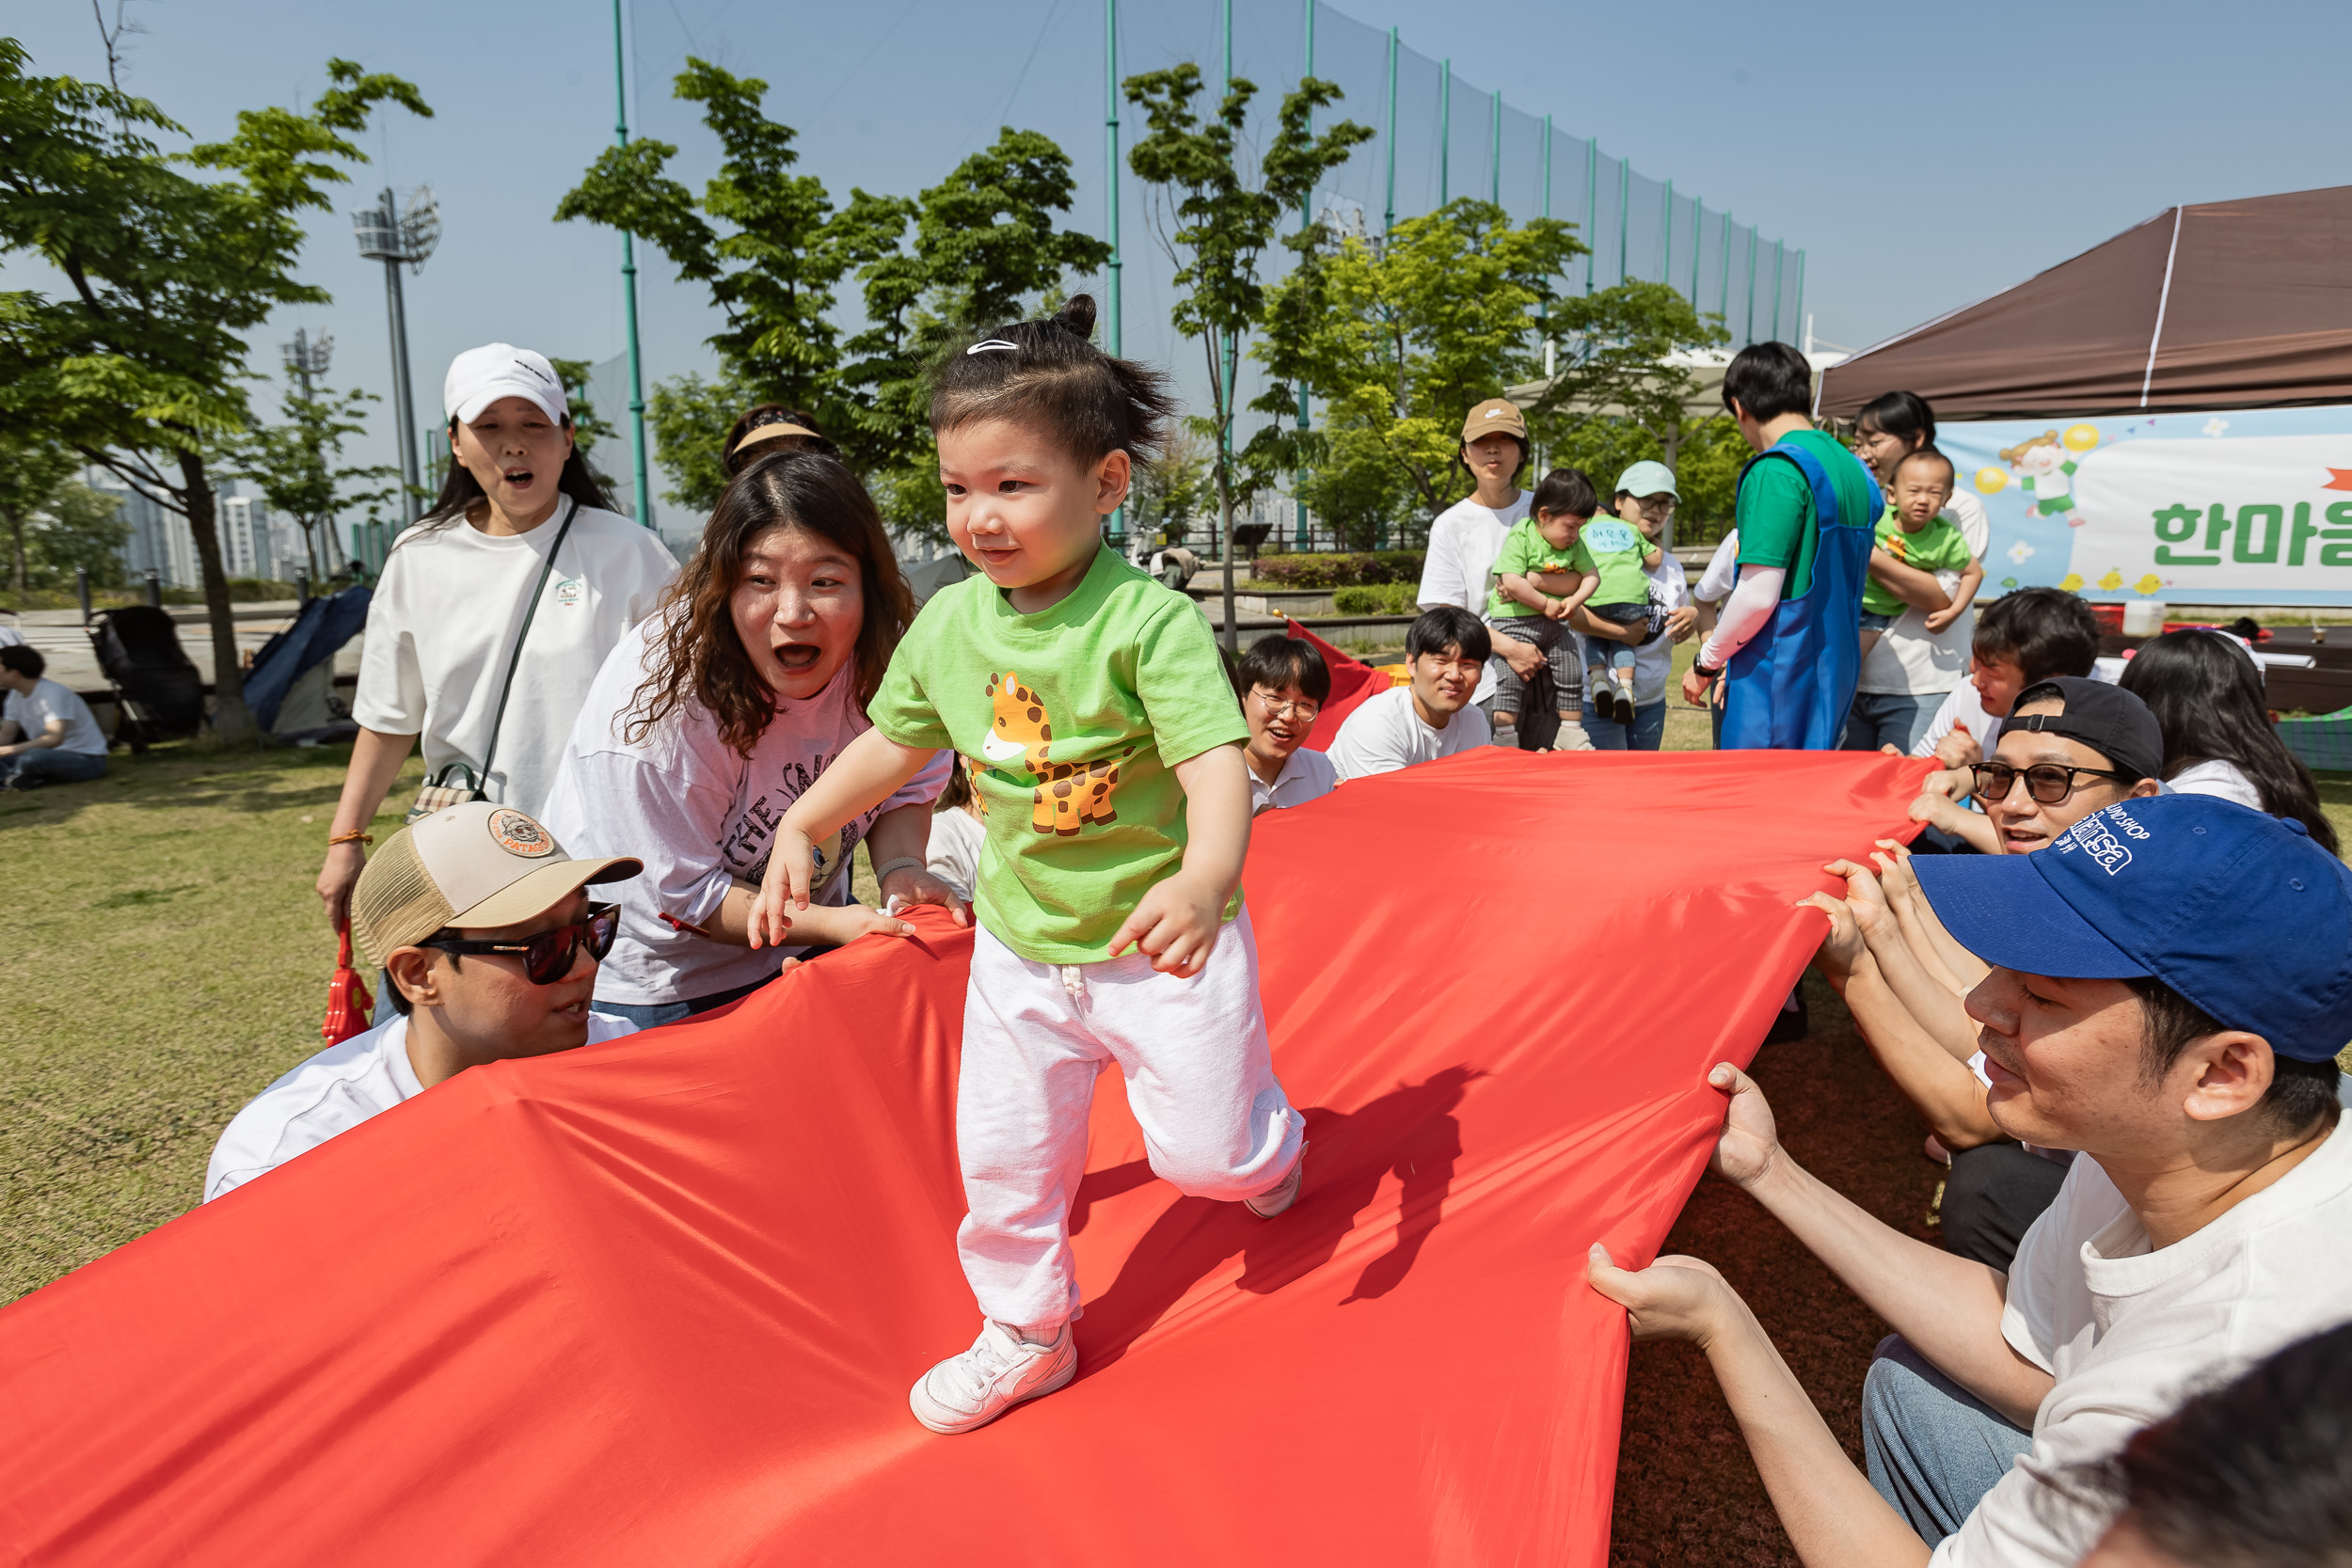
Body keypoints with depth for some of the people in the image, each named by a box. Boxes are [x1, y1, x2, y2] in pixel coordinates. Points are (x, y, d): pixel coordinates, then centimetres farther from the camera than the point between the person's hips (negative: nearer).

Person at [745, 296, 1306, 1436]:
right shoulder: (948, 623, -3)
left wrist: (1206, 877, -48)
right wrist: (800, 826, 8)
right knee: (1001, 1149, 12)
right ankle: (1024, 1334, 37)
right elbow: (895, 739, 13)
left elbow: (1217, 760, -30)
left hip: (1163, 943, -4)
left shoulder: (1150, 620, -21)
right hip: (1020, 946, 5)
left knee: (1208, 1151, 5)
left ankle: (1269, 1145, 44)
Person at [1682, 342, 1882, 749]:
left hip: (1777, 683, -9)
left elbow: (1758, 595, -20)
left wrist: (1705, 664, -6)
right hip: (1836, 674, 9)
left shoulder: (1777, 470, -14)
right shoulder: (1855, 471, 13)